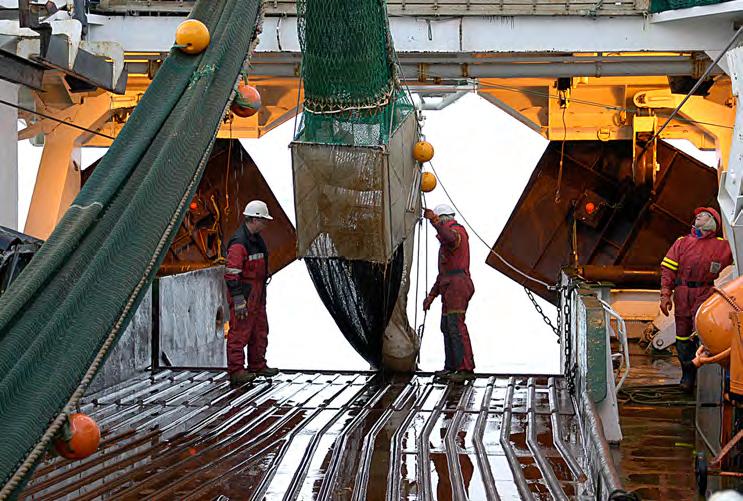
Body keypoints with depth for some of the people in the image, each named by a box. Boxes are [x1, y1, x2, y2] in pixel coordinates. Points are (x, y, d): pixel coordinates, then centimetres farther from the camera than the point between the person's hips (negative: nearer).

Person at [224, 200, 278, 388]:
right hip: (243, 294, -10)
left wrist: (262, 293, 26)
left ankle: (257, 365, 29)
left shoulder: (256, 239, 13)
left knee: (260, 330, 18)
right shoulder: (239, 243, -20)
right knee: (240, 333, -7)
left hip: (257, 294, 10)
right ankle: (236, 371, -4)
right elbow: (231, 273, -23)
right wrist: (238, 299, -25)